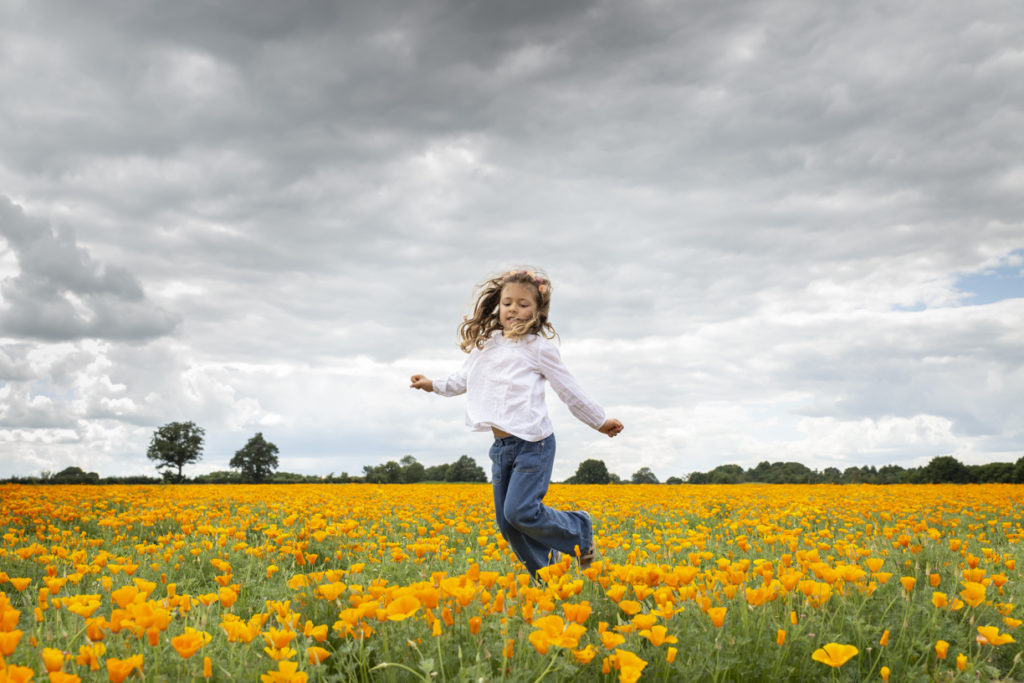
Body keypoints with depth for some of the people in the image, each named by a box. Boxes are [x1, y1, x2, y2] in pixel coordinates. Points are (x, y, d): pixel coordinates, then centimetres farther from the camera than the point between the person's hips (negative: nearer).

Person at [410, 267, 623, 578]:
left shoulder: (538, 346, -4)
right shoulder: (486, 344, 12)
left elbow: (569, 389, 4)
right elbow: (465, 378, 31)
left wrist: (601, 421, 9)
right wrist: (434, 385, 20)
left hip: (532, 442, -6)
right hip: (501, 445, 7)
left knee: (520, 511, -15)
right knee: (506, 521, 6)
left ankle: (579, 528, 10)